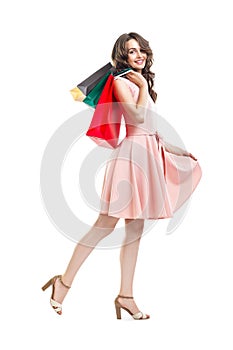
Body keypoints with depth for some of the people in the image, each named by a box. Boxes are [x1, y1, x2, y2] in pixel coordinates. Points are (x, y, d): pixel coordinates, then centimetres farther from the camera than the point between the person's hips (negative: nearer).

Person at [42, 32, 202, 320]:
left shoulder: (143, 83, 20)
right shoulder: (121, 82, -4)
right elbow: (138, 116, -19)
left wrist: (176, 150, 21)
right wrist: (143, 85, -6)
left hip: (148, 154, 8)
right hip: (131, 152, -8)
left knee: (135, 228, 6)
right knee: (107, 223, -9)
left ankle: (126, 295, 12)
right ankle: (64, 282, 2)